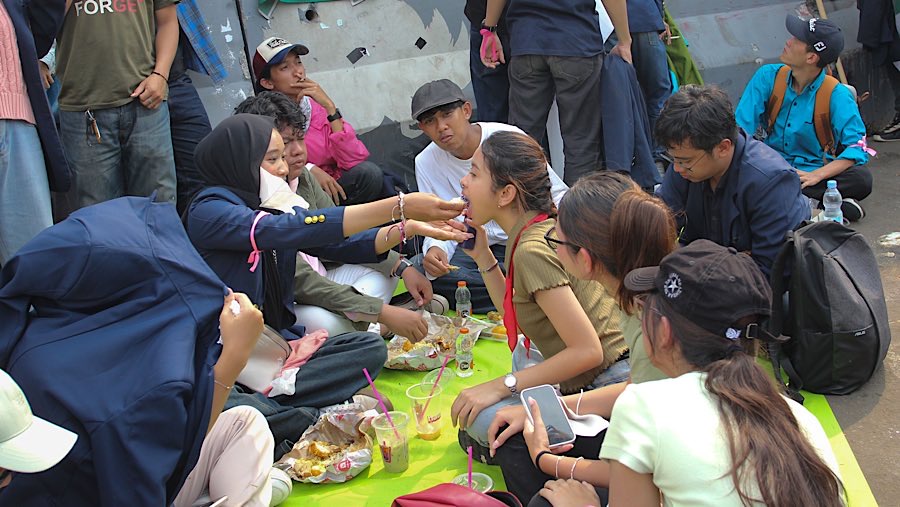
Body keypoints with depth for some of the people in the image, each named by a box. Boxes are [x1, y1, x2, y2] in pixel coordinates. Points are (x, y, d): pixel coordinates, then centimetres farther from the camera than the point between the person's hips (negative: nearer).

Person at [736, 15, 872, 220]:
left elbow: (857, 147, -15)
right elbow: (741, 127, -6)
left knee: (862, 179, -30)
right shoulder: (768, 76, -2)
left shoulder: (837, 96, -8)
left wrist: (816, 175, -29)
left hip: (811, 171, -1)